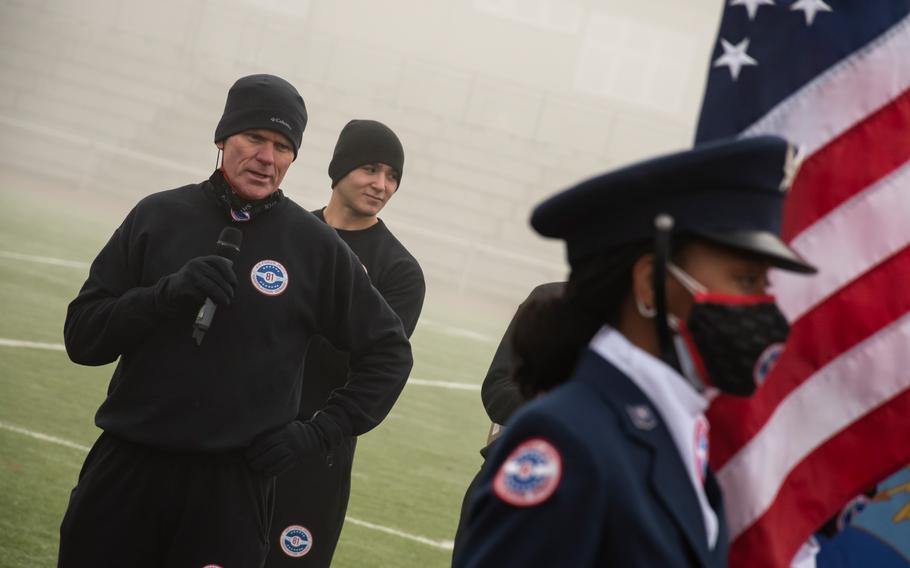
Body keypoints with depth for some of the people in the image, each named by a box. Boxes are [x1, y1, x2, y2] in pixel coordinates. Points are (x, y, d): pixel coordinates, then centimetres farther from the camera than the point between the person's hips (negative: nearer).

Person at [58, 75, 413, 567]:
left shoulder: (314, 245, -1)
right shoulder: (160, 215, 2)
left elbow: (388, 351, 8)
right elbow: (82, 336, 0)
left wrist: (322, 433, -1)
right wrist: (167, 295, -15)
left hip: (232, 485, -1)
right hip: (126, 469, 2)